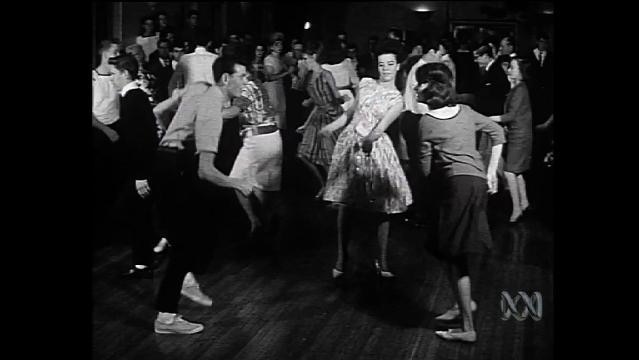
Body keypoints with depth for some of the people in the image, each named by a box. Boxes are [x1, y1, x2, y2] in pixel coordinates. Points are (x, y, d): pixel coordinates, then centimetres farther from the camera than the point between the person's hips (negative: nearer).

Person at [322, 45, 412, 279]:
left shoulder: (397, 100, 0)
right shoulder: (365, 83, 10)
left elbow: (380, 128, -14)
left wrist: (368, 140, -32)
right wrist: (330, 127, 22)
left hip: (374, 148, -3)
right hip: (349, 143, 3)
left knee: (381, 206, -3)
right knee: (344, 202, 2)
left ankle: (382, 261, 6)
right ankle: (341, 258, 10)